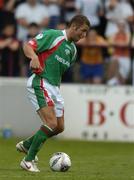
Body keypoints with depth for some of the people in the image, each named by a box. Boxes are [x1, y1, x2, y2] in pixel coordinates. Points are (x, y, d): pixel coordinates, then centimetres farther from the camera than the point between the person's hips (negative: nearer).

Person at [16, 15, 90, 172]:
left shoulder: (73, 50, 16)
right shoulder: (52, 35, -9)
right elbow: (28, 46, -16)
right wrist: (34, 57, -35)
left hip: (54, 88, 9)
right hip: (40, 84, -9)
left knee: (59, 127, 11)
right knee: (51, 123, -18)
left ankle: (26, 145, 30)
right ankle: (28, 160, -9)